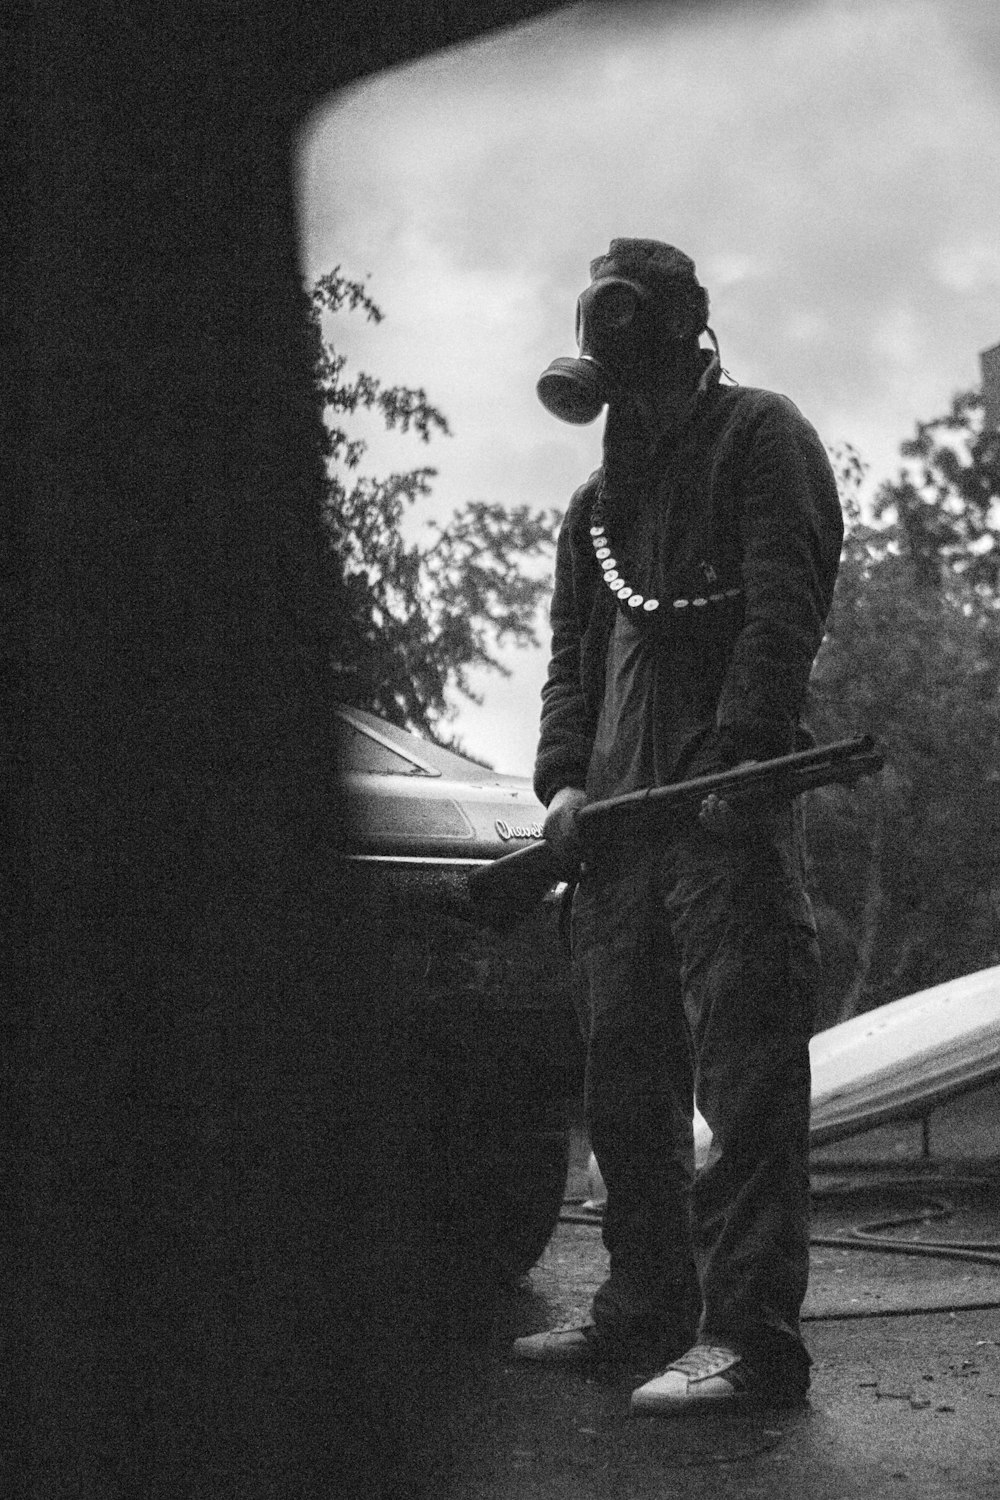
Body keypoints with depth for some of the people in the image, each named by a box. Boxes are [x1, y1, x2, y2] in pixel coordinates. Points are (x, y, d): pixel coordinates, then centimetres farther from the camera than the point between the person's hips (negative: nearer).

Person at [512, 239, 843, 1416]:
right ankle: (648, 1307, 16)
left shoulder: (757, 436, 5)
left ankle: (751, 1333, -13)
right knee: (623, 1076, 8)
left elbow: (785, 606, -8)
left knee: (744, 1073, -11)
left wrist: (738, 754, -20)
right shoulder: (597, 502, 27)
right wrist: (564, 777, 4)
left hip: (729, 804, -8)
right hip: (618, 814, 8)